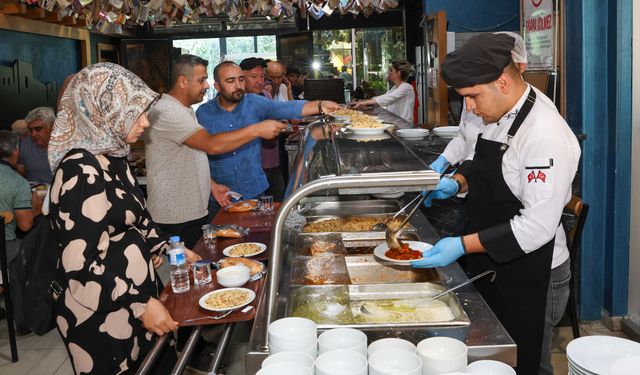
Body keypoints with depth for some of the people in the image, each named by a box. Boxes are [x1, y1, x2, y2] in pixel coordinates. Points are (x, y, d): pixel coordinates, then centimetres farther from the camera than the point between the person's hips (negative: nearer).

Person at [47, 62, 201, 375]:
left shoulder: (111, 158, 6)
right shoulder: (82, 171, -23)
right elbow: (80, 264, -25)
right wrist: (141, 304, -21)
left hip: (135, 296, 8)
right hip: (102, 317, -8)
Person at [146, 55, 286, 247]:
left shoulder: (183, 110, 15)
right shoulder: (166, 111, -19)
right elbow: (211, 145, -29)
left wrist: (211, 184, 10)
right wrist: (257, 130, -24)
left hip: (196, 211, 10)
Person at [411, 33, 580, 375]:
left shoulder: (546, 138, -26)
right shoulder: (497, 115, 1)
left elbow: (538, 227, -27)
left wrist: (463, 245, -29)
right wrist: (458, 182, -3)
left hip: (522, 273, -8)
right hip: (484, 259, 8)